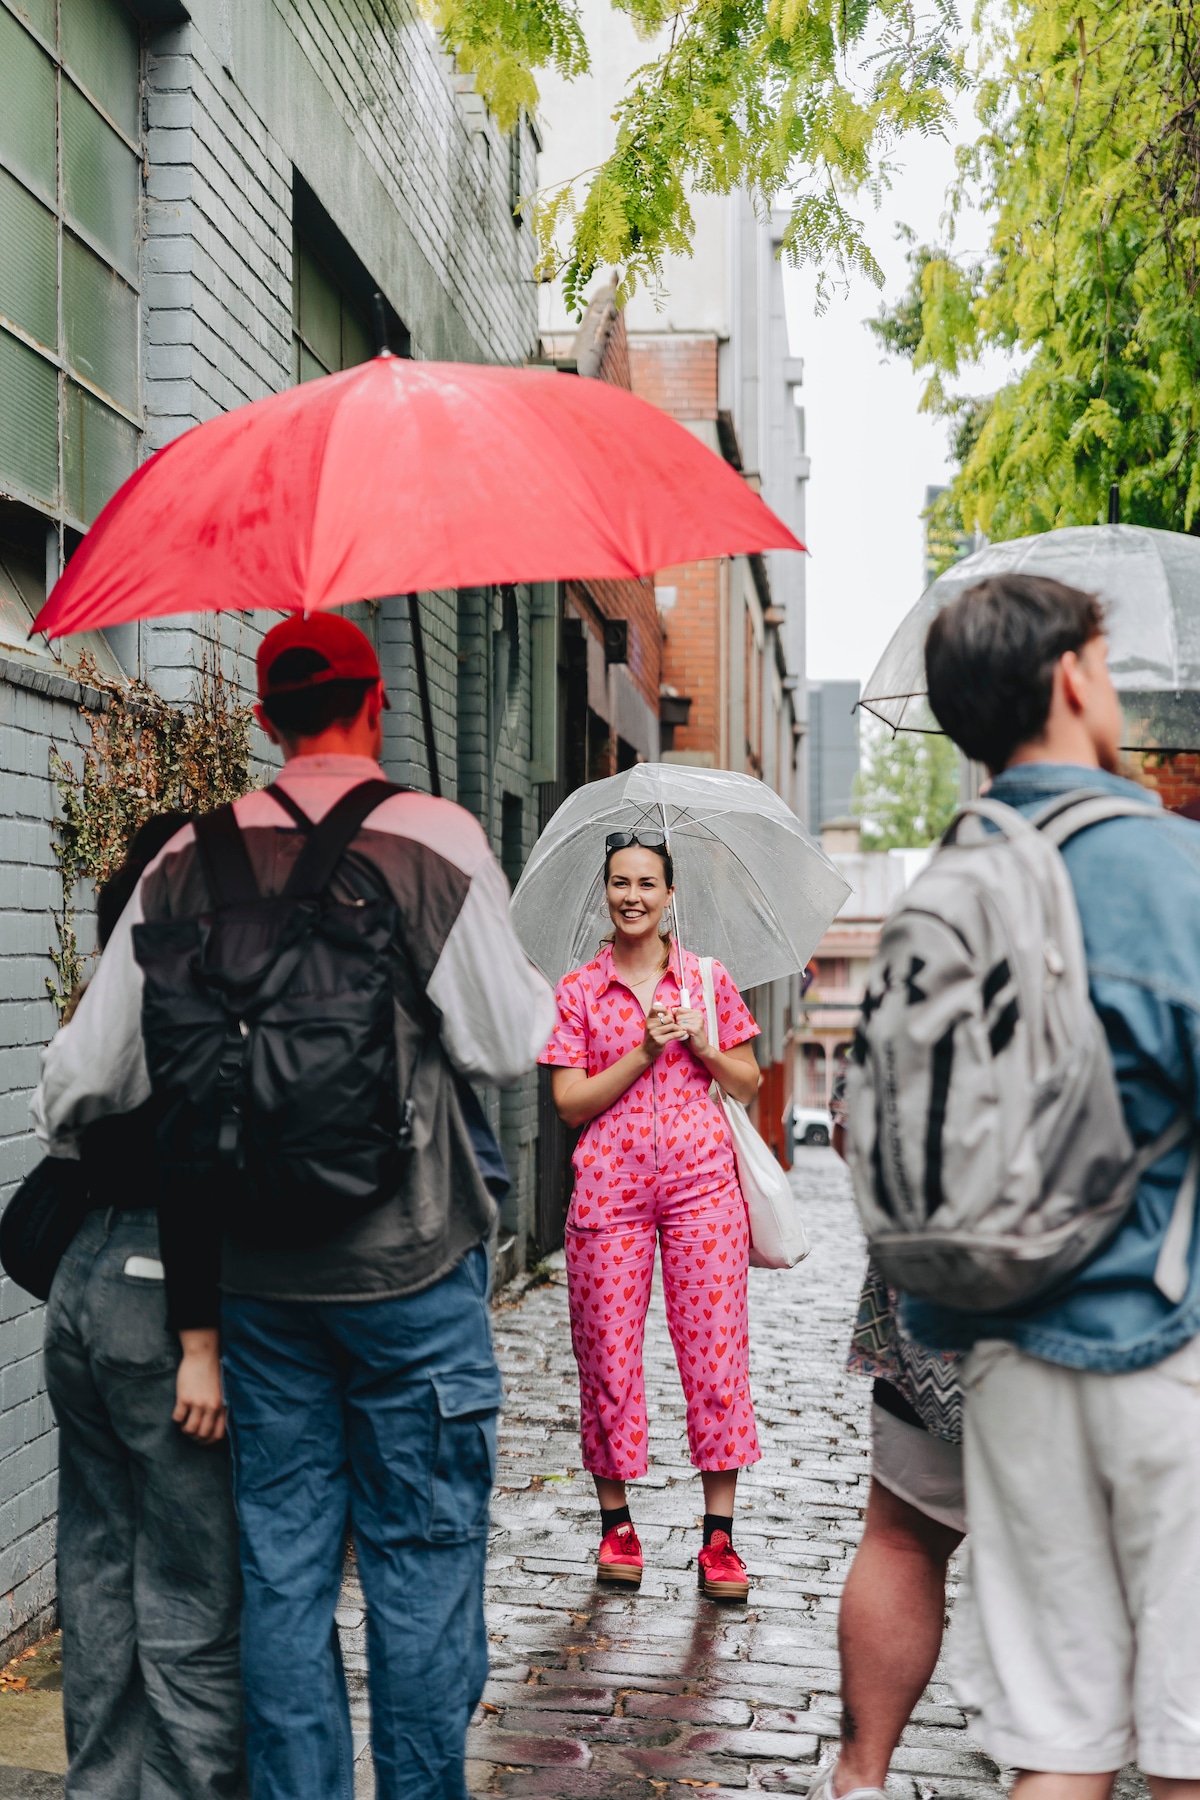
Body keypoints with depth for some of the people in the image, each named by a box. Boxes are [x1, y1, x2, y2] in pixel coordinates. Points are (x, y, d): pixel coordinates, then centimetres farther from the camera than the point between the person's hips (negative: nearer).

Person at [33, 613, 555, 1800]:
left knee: (281, 1567, 12)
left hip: (250, 1273, 3)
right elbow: (506, 1047, -8)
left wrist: (69, 1143, 26)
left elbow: (84, 1078, 5)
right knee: (423, 1560, 8)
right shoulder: (434, 837, -9)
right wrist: (534, 989, 14)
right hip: (409, 1266, -3)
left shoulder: (187, 861, 2)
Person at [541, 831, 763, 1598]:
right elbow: (571, 1103, -2)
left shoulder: (708, 979, 8)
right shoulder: (577, 990, 6)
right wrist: (644, 1053, -12)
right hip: (610, 1189, 0)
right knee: (608, 1355, 2)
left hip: (702, 1182, 0)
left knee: (715, 1354, -2)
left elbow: (749, 1083, 11)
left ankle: (720, 1538, 6)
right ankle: (616, 1522, 18)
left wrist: (703, 1047, -7)